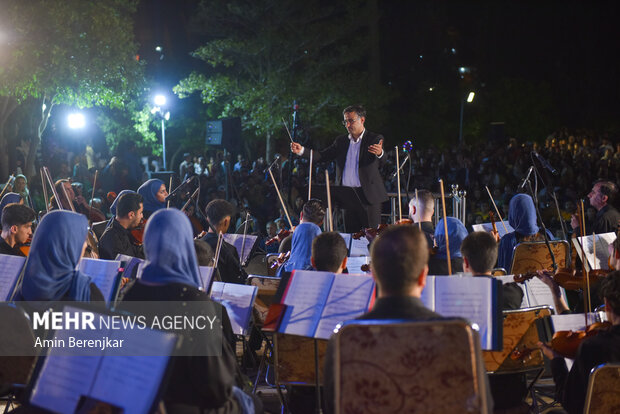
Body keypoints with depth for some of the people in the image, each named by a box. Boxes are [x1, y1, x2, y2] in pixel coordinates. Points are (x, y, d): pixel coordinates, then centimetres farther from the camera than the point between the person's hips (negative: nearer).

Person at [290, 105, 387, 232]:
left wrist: (380, 153, -43)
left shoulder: (375, 139, -1)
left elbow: (382, 159, -18)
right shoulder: (341, 141, 14)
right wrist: (301, 151, -3)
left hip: (368, 195, -4)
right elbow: (322, 156, 11)